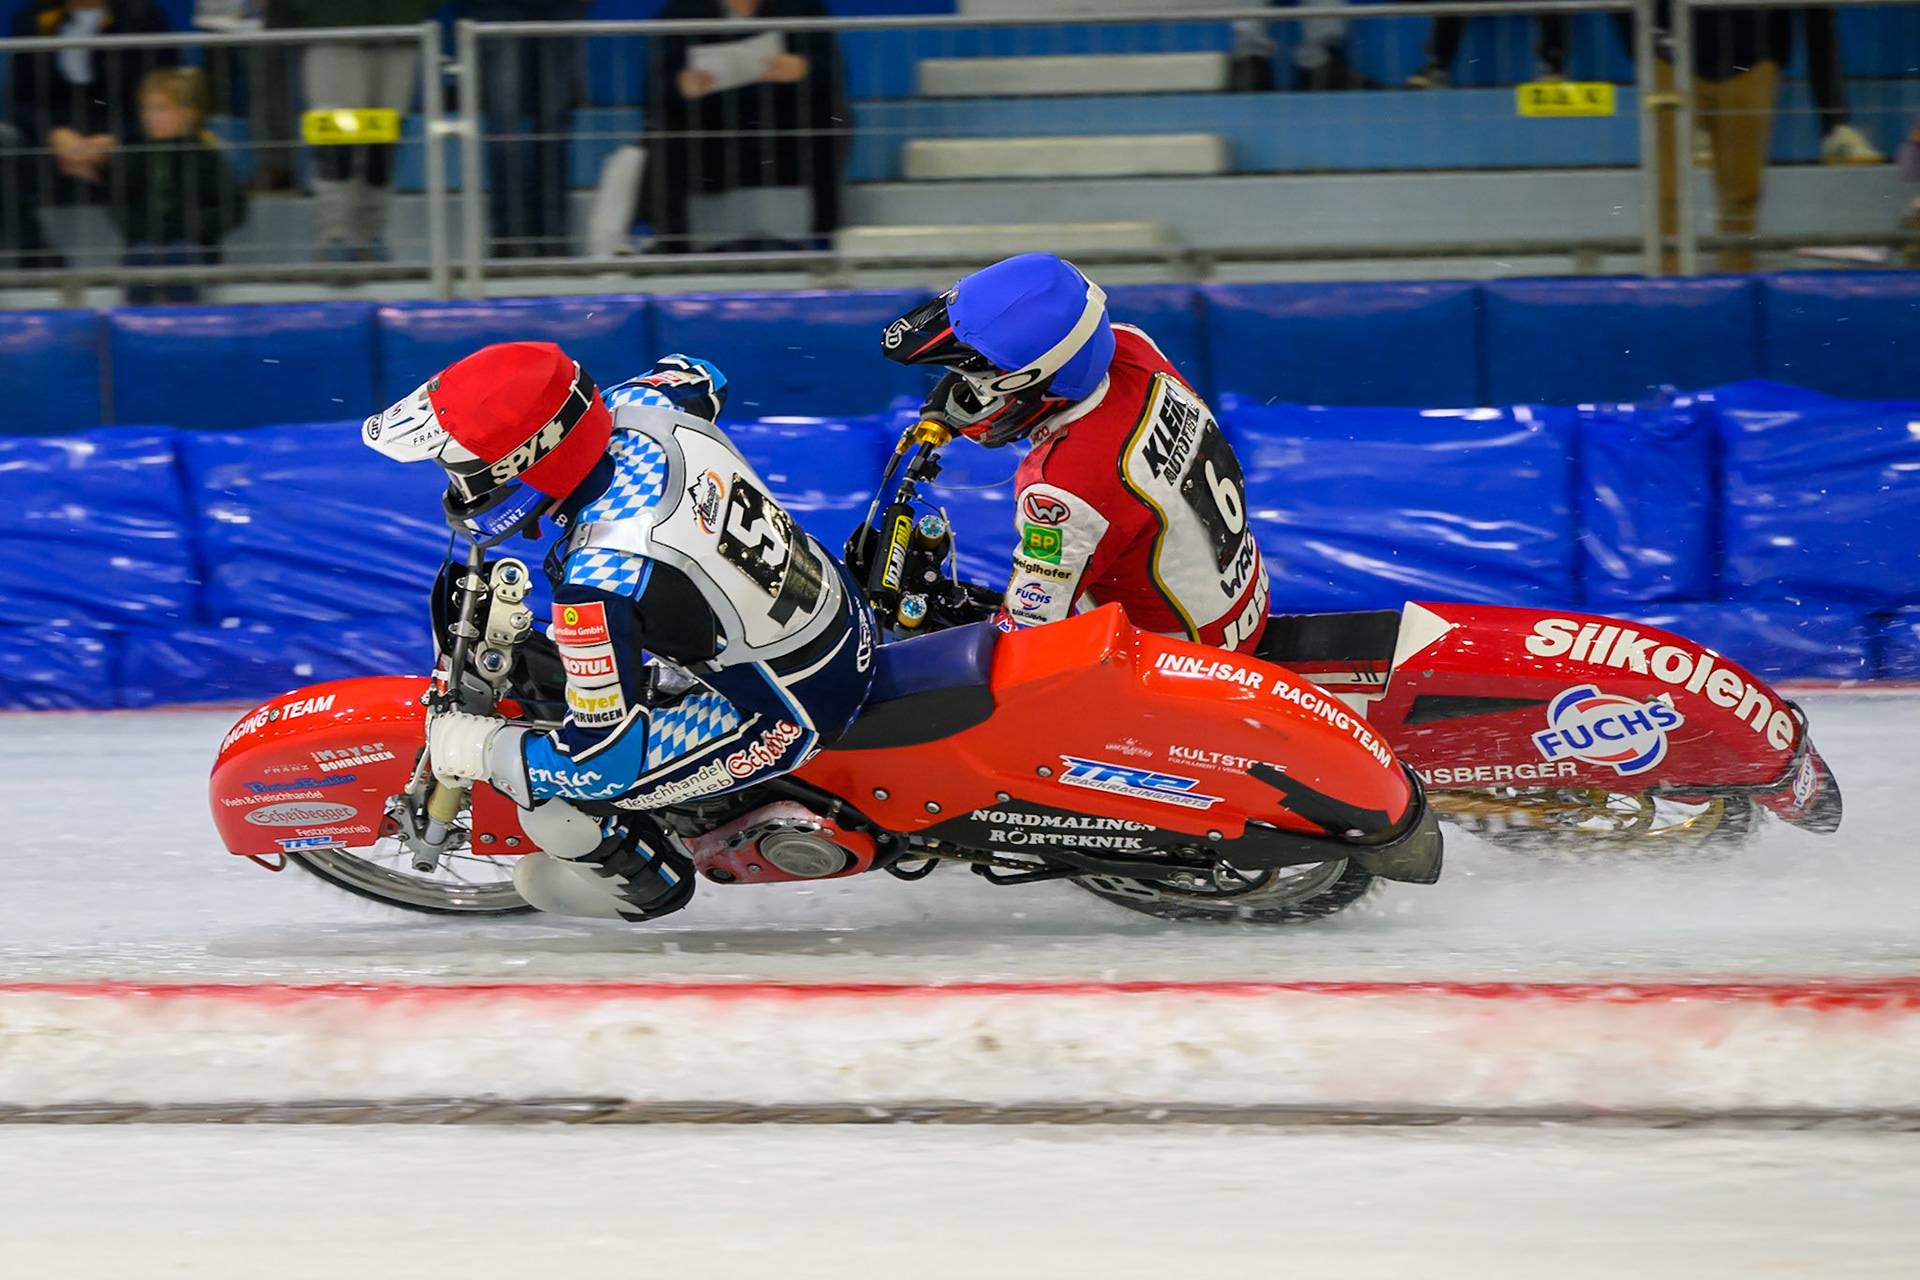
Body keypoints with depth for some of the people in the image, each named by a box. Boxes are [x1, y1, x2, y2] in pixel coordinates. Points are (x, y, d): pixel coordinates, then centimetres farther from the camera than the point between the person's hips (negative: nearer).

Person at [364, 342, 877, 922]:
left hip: (787, 717, -8)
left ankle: (648, 884, 27)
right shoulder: (641, 407, -14)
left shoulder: (599, 585, -36)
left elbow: (603, 763, -28)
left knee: (554, 801, -5)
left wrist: (475, 750, -13)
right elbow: (697, 378, 14)